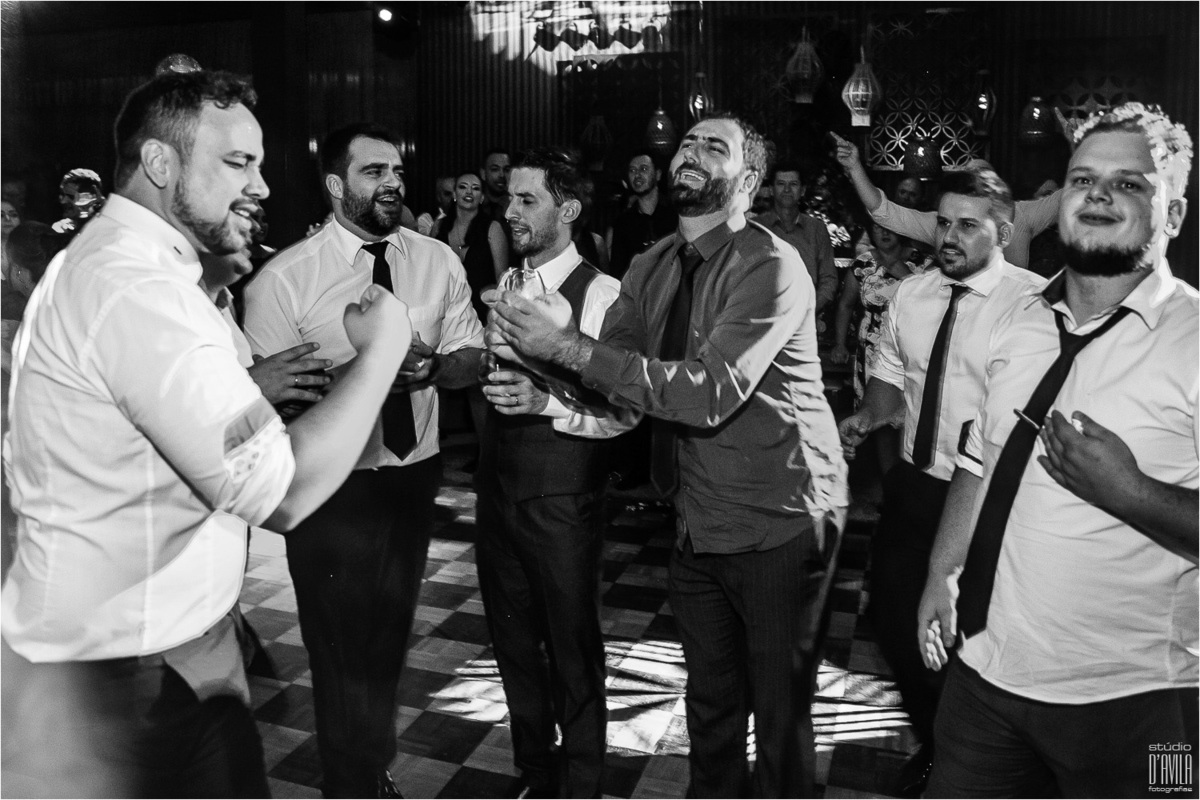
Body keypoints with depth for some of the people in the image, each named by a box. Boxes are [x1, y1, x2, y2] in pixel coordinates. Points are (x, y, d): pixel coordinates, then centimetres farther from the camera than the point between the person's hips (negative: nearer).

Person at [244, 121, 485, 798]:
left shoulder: (438, 261, 0)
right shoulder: (284, 279, -13)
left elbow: (471, 361, 2)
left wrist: (429, 364, -19)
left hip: (415, 478, 5)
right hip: (333, 488, -4)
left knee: (391, 639, 23)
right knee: (343, 649, 7)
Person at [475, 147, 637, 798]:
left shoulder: (601, 293, -13)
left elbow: (627, 412, -17)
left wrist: (549, 402, -27)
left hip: (561, 501, -7)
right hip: (498, 491, 7)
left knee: (572, 648, 9)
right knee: (513, 641, 19)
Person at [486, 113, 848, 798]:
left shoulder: (771, 265, -17)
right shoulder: (651, 269, 6)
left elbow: (709, 392, -29)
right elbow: (610, 384, -1)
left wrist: (570, 346, -29)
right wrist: (538, 356, -21)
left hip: (780, 522, -6)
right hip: (698, 519, 6)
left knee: (780, 713, 10)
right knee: (710, 703, 22)